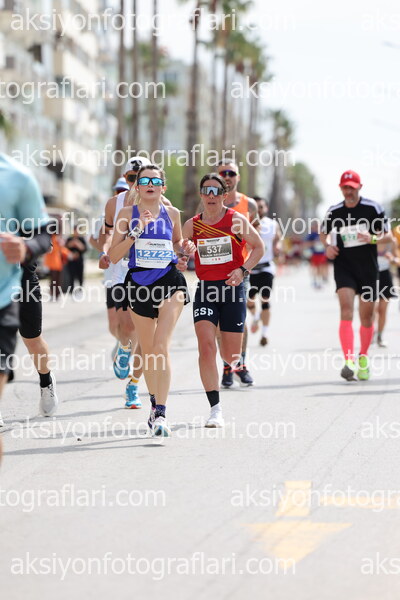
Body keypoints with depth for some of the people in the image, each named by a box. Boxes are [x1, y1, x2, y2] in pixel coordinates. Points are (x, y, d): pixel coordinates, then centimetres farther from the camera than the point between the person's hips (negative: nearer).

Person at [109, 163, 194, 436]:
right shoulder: (127, 214, 0)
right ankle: (155, 402, 35)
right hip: (139, 284, 1)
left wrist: (185, 248, 0)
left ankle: (161, 414, -19)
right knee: (147, 350, 13)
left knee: (161, 347, -15)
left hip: (170, 282, -1)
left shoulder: (172, 213, 4)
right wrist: (137, 230, -16)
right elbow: (114, 256, -6)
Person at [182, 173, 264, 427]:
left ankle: (235, 360, 46)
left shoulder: (236, 220, -3)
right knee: (206, 347, -16)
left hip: (232, 289, -1)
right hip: (205, 291, 1)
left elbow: (259, 247, 4)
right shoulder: (192, 225, 4)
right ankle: (215, 409, -12)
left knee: (230, 354, 4)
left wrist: (243, 270, -10)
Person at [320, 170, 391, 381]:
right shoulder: (334, 212, 4)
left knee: (366, 316, 8)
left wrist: (373, 238, -19)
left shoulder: (373, 208, -2)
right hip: (343, 266, 0)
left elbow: (388, 235, 2)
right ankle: (349, 361, -28)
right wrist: (328, 246, 0)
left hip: (368, 268, 0)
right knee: (346, 310, -19)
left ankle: (363, 357, 31)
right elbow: (324, 233, 22)